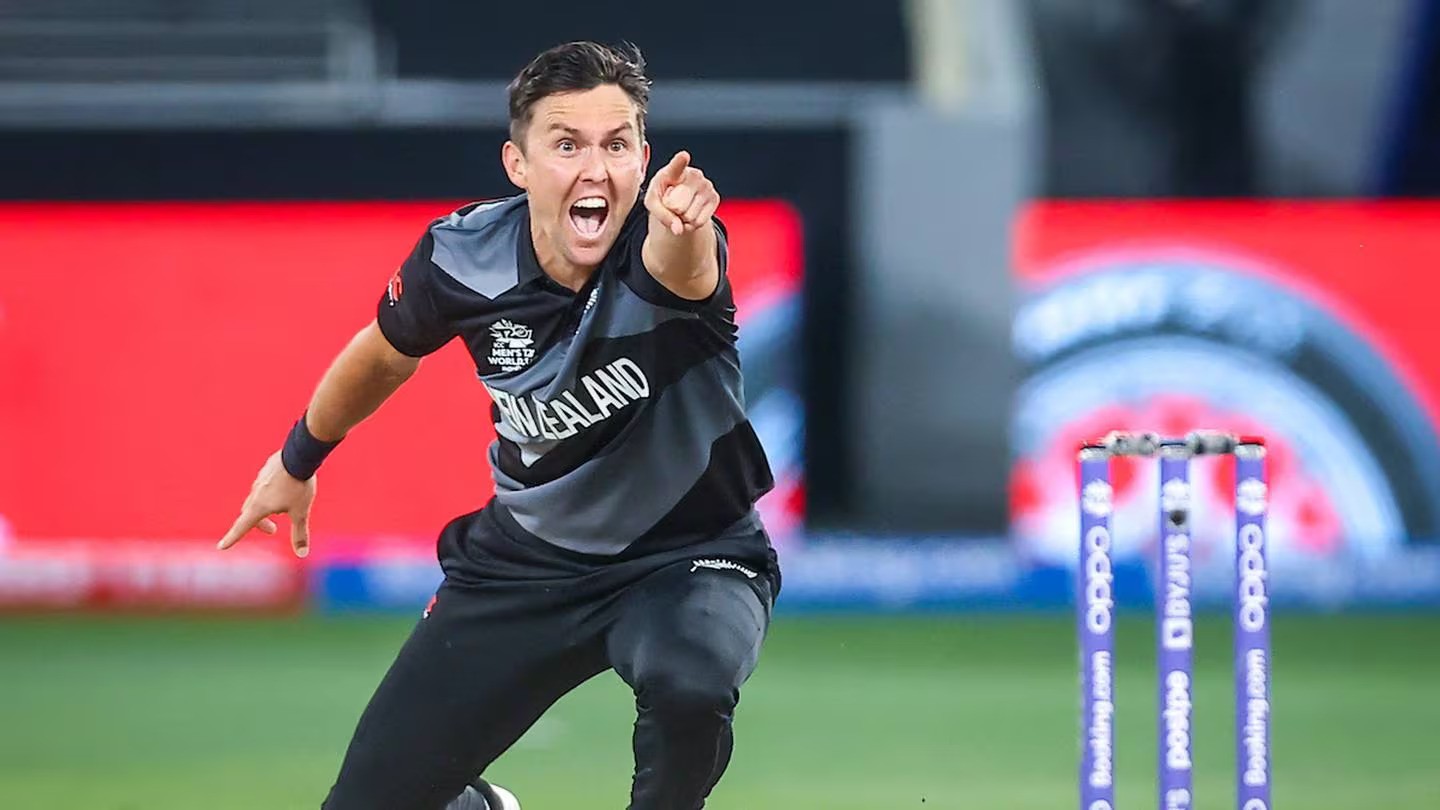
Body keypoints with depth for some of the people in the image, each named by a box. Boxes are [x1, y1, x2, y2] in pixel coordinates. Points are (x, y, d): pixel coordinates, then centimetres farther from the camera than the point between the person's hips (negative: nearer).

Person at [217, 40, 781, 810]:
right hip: (525, 563, 3)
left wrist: (678, 232, -77)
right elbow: (386, 351, 7)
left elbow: (682, 272, -53)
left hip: (688, 557, -3)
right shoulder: (461, 257, -16)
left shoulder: (672, 245, -26)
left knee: (687, 685, -38)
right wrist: (297, 460, 22)